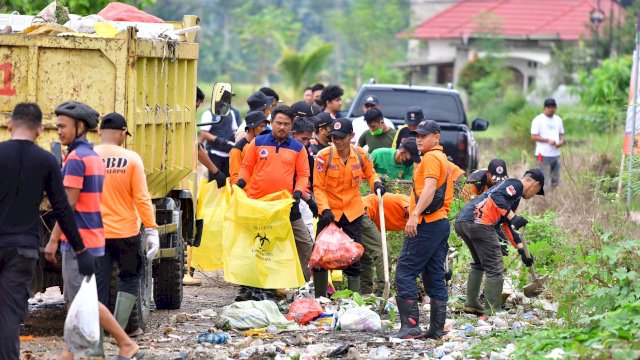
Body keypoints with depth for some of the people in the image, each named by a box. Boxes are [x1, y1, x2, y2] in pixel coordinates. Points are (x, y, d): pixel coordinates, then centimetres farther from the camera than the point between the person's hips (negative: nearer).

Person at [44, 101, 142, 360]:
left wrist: (53, 239, -17)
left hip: (79, 241, -10)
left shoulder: (76, 158, -15)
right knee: (73, 299, 11)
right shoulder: (95, 157, 15)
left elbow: (69, 203, -19)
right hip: (93, 237, 10)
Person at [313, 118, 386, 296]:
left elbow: (370, 173, 11)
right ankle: (319, 298, 15)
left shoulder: (361, 155, -8)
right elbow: (318, 187, -11)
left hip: (353, 212, 1)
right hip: (329, 212, -1)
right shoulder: (324, 156, -14)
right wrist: (325, 209, -22)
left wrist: (376, 183, -11)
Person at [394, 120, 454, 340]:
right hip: (442, 222, 10)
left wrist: (415, 215, -31)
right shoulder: (443, 159, 23)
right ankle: (437, 328, 10)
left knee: (405, 272, -10)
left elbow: (429, 188, -22)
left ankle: (411, 325, -16)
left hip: (427, 223, -10)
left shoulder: (431, 158, -8)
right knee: (435, 277, 10)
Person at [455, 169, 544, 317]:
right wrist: (512, 217, -18)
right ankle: (492, 312, -4)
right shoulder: (516, 184, 4)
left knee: (479, 263, 29)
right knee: (495, 269, -3)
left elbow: (507, 225, 35)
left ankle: (471, 304, 33)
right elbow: (496, 196, -15)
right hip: (479, 222, -10)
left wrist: (522, 251, 33)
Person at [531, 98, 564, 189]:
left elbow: (561, 134, 24)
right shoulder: (538, 120, -4)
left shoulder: (558, 119, 16)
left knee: (556, 181, 6)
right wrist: (547, 140, -18)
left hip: (555, 154, 6)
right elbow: (533, 136, -8)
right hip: (544, 155, -6)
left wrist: (561, 141, 0)